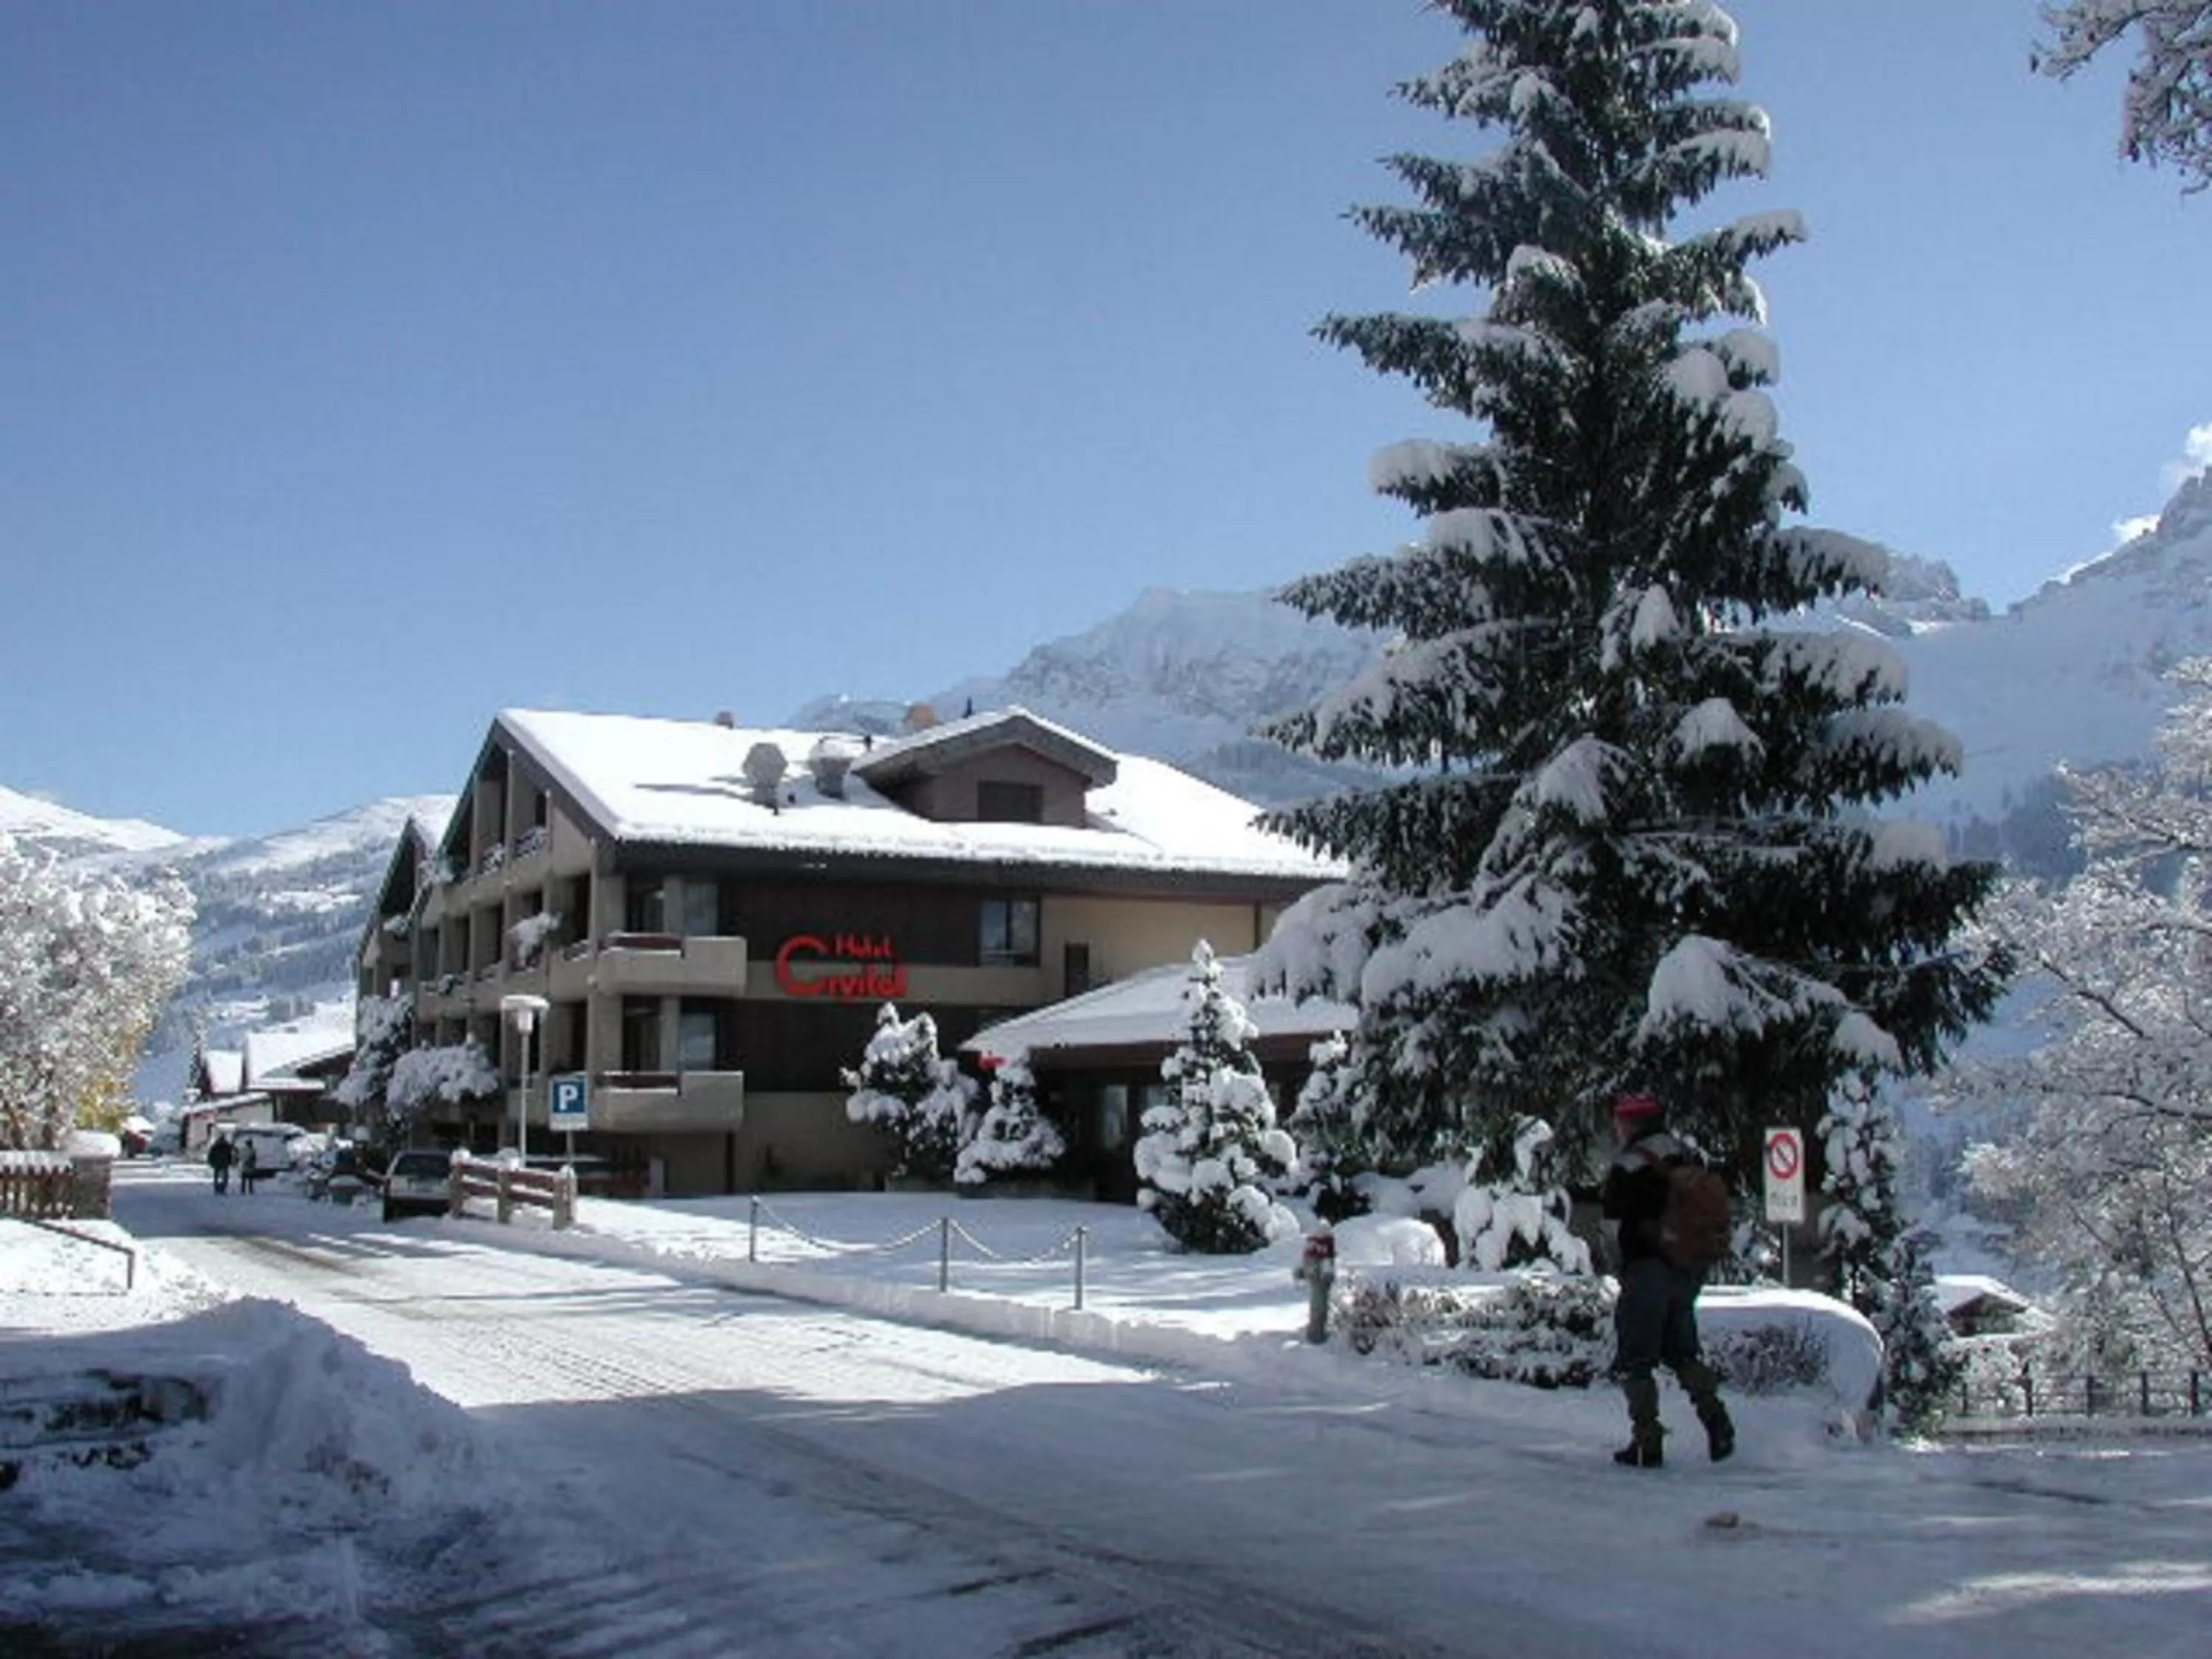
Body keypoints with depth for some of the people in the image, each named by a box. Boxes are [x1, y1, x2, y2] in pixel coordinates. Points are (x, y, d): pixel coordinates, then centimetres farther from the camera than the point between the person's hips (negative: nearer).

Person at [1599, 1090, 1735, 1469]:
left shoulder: (1627, 1166, -11)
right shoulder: (1691, 1160, 9)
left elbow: (1616, 1228, -8)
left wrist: (1624, 1267, 7)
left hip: (1648, 1271, -7)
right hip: (1690, 1273, 7)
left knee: (1634, 1360, 2)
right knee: (1682, 1349, 20)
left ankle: (1648, 1442, -1)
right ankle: (1716, 1420, 3)